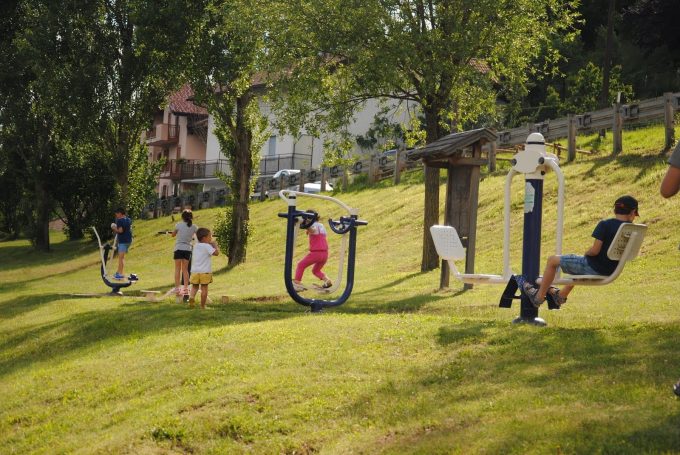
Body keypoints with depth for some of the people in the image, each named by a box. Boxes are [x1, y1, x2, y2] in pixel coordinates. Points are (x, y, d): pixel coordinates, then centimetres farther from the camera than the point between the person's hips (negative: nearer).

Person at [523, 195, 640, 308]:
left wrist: (586, 253, -1)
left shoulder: (605, 224, -19)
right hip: (611, 271, 7)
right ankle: (561, 295, 53)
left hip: (594, 268, -7)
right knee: (579, 263, 41)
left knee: (552, 260, 11)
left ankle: (539, 296, 19)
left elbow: (595, 250, -24)